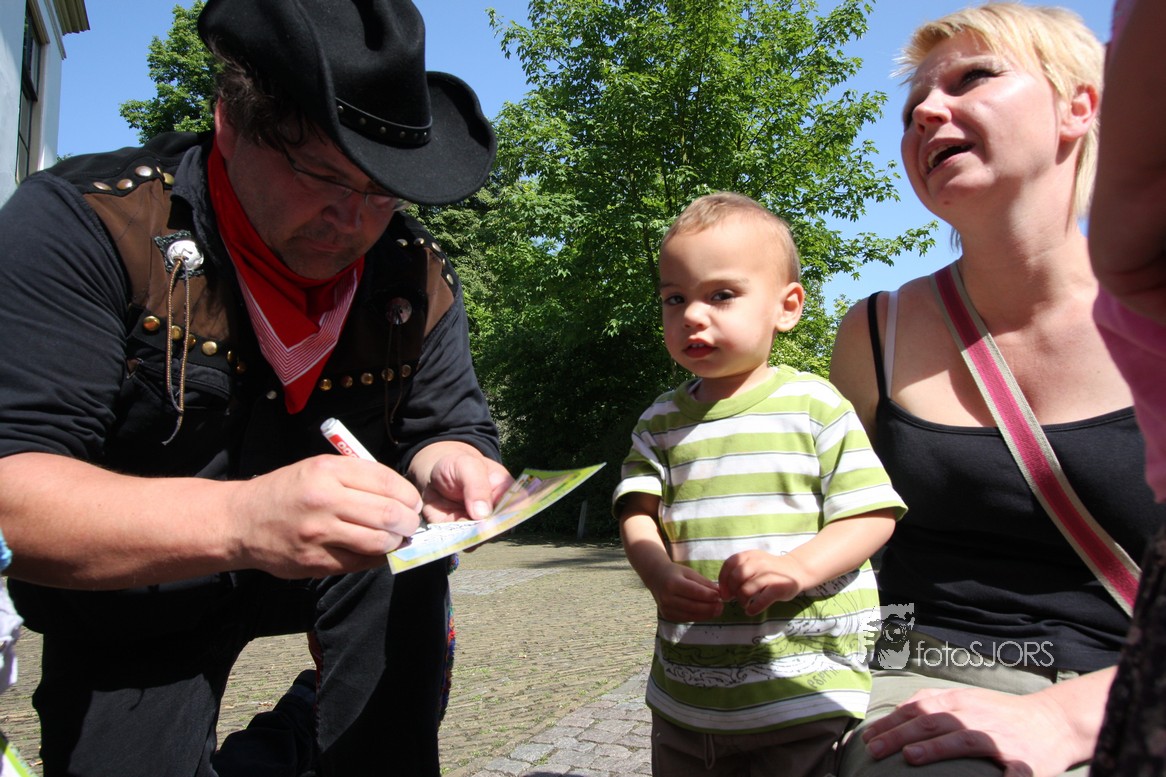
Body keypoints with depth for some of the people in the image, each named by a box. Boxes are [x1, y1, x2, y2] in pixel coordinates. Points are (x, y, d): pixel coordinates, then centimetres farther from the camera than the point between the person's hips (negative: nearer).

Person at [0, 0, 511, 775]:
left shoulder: (419, 276, -12)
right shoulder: (79, 224, -24)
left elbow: (446, 429, -6)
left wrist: (447, 469, -32)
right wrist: (239, 518, -49)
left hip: (334, 557, 3)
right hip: (133, 600, -2)